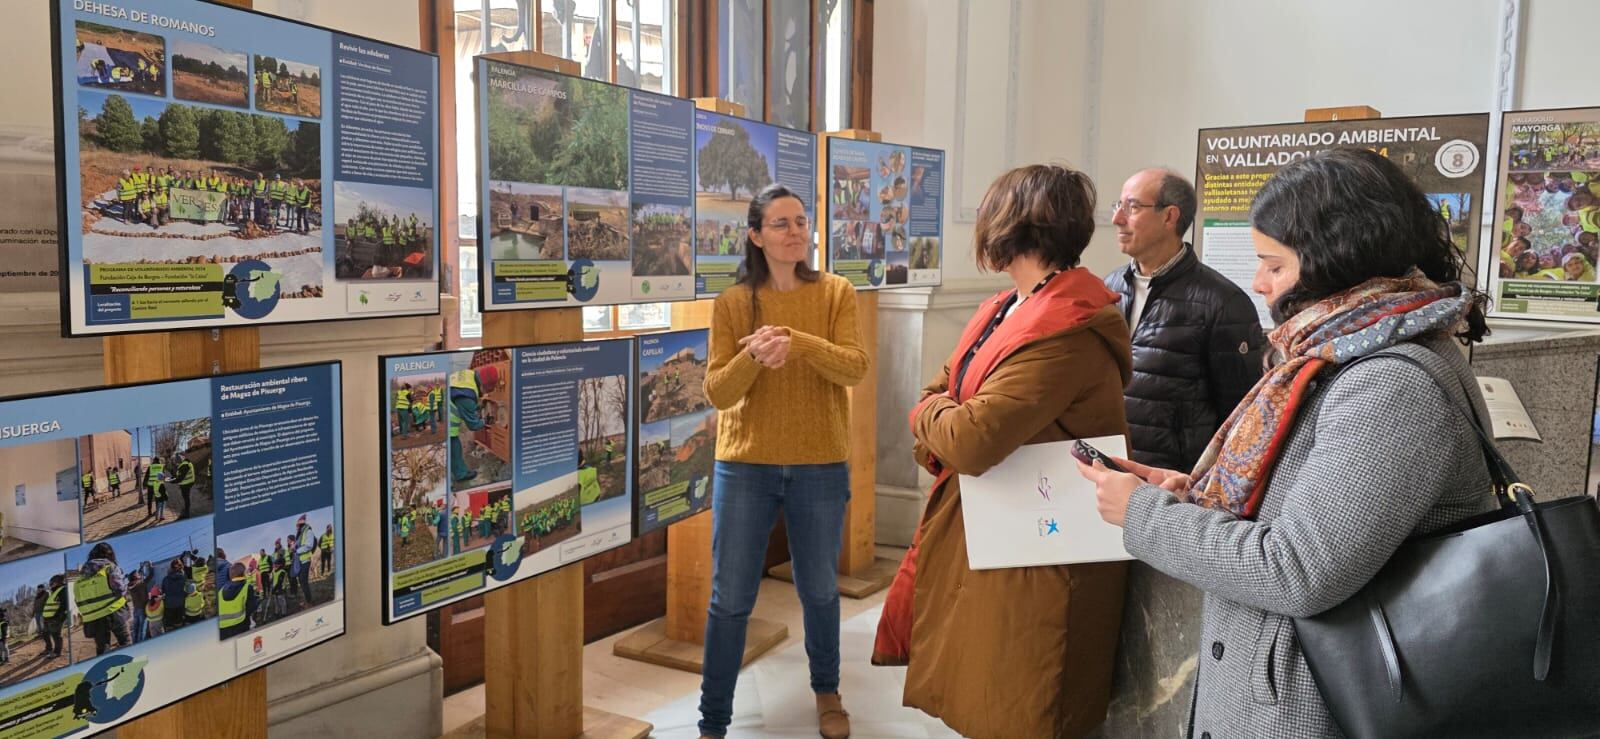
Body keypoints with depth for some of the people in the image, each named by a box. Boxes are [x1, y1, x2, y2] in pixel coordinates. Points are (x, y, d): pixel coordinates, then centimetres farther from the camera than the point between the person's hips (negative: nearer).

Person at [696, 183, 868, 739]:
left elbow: (855, 368, -14)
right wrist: (753, 357, -27)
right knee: (729, 599, 4)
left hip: (820, 468, 1)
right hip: (745, 467, 0)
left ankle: (827, 691, 41)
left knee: (820, 591, 16)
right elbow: (717, 392, -6)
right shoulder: (732, 303, -2)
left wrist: (797, 342, -30)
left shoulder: (836, 293, -1)